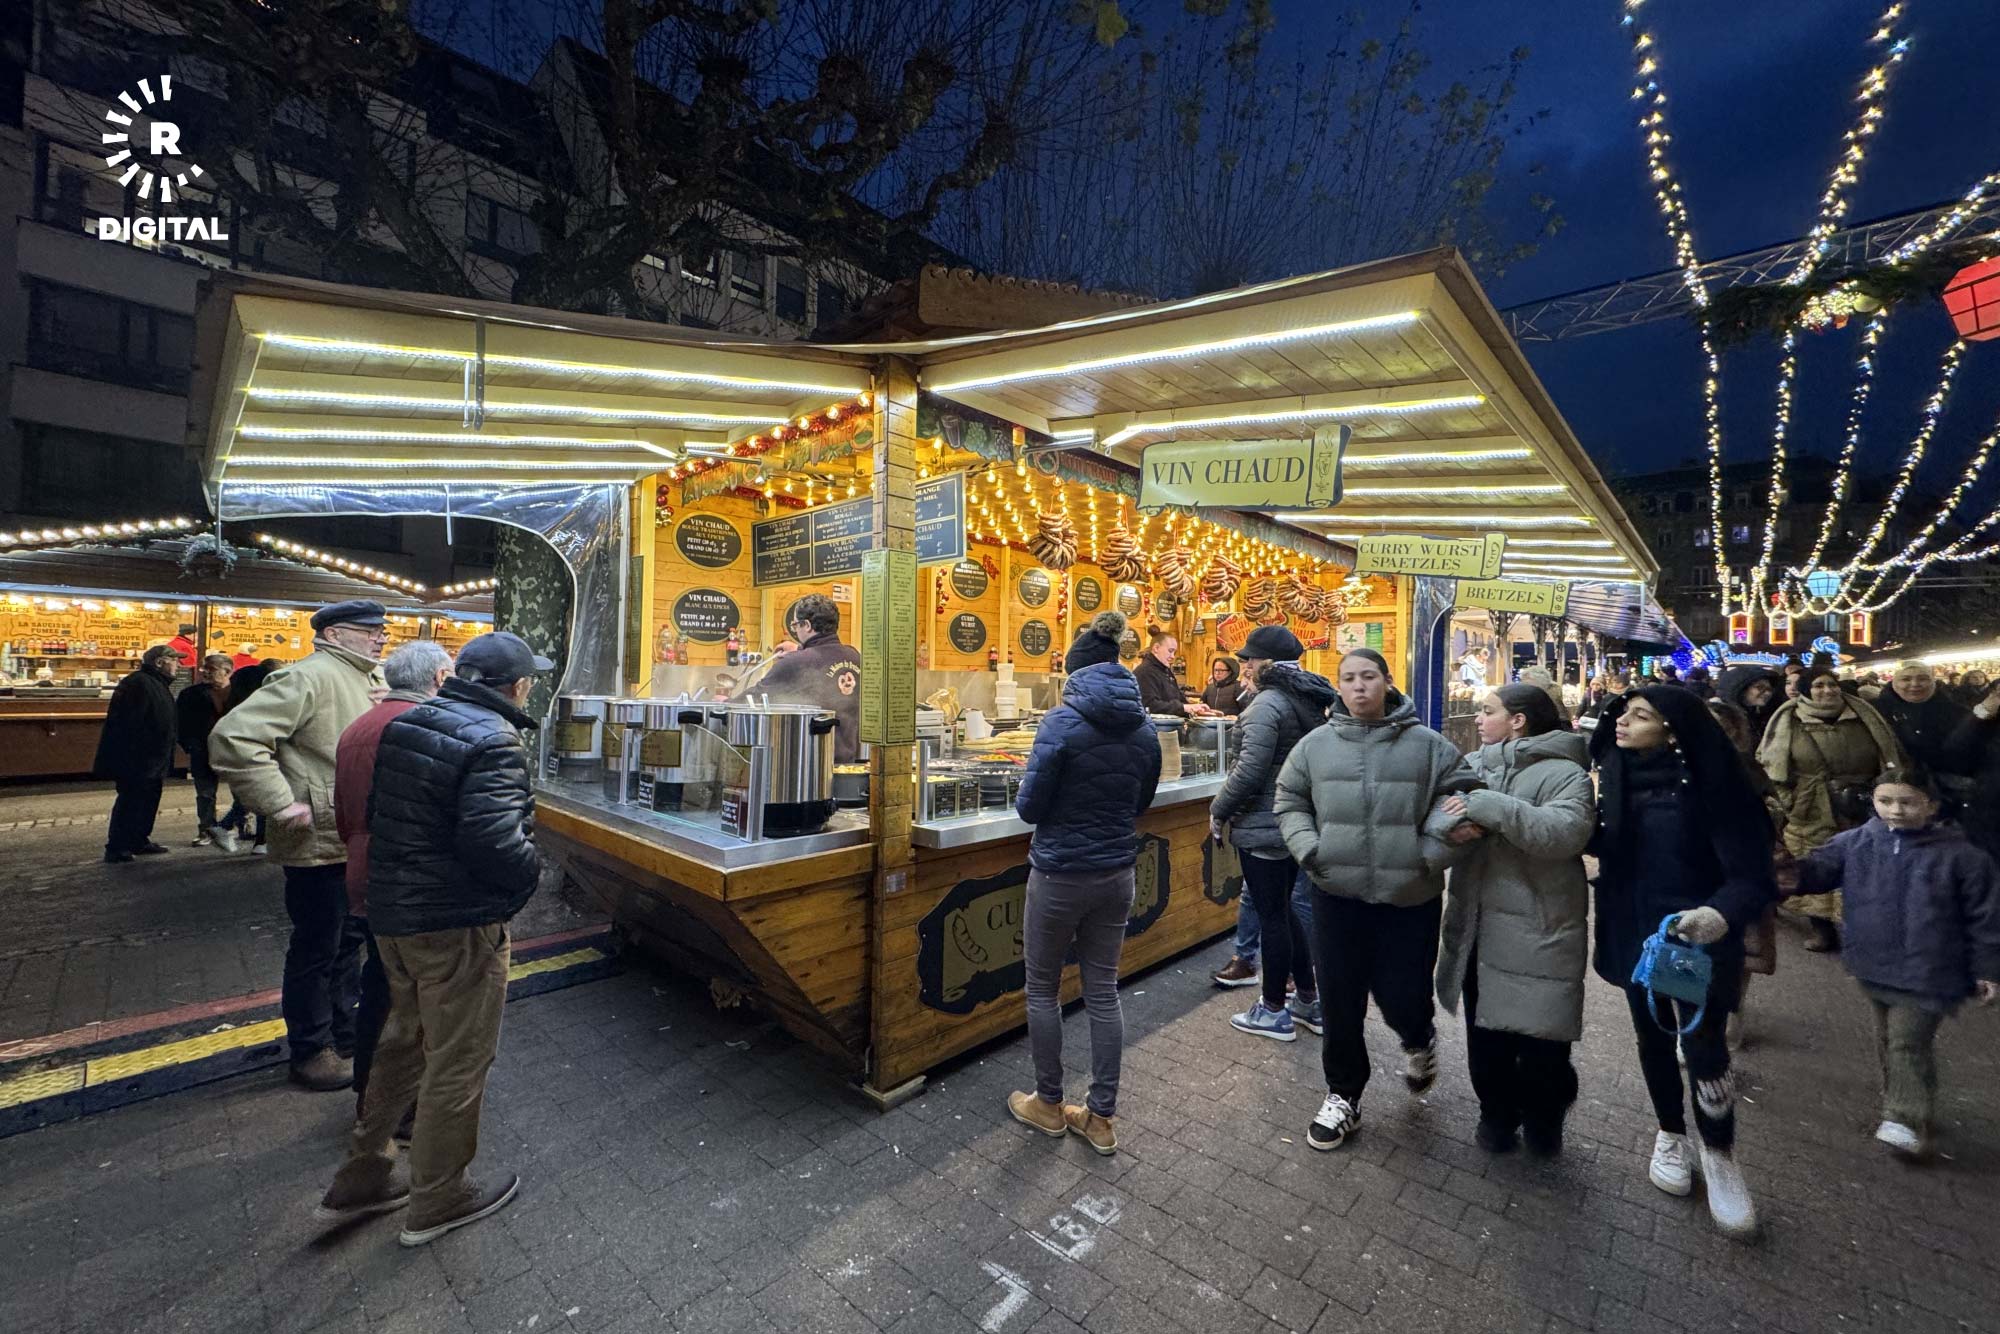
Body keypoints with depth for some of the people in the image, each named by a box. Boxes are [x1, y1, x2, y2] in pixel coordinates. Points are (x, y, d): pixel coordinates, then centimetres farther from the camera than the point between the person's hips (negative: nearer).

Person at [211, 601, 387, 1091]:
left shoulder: (377, 680, 10)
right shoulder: (308, 677, -18)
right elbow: (234, 737, -25)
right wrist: (282, 804, -24)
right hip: (320, 844, -9)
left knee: (349, 944, 21)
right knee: (316, 950, 7)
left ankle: (345, 1035, 37)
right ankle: (312, 1051, 25)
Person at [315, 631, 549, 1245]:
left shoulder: (406, 724, 5)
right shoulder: (494, 742, -24)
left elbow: (371, 810, 13)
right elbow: (492, 842, -31)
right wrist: (532, 869, -13)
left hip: (393, 911, 9)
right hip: (457, 924, -9)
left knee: (404, 1041, 26)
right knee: (459, 1061, 10)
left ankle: (361, 1178, 40)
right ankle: (436, 1201, 27)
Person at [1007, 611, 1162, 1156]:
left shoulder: (1064, 721, -18)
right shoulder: (1144, 727, 0)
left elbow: (1029, 807, -13)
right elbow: (1141, 802, 11)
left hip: (1061, 874, -5)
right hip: (1117, 872, 5)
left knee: (1043, 989, 14)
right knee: (1103, 991, 15)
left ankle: (1049, 1105, 29)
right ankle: (1101, 1116, 26)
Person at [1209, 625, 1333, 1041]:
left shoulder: (1267, 704, -19)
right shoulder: (1307, 701, 9)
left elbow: (1249, 771, -23)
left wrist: (1218, 811, -9)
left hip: (1263, 827, -9)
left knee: (1272, 916, 4)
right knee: (1282, 911, 20)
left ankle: (1274, 1011, 19)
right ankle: (1310, 1002, 31)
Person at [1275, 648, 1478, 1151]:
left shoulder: (1427, 744, -2)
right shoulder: (1316, 744, 1)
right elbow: (1288, 800, 9)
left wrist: (1432, 853, -10)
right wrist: (1309, 850, -5)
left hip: (1411, 897, -1)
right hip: (1337, 895, 1)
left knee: (1403, 996, 6)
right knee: (1340, 1001, 10)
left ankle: (1418, 1042, 45)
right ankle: (1343, 1095, 32)